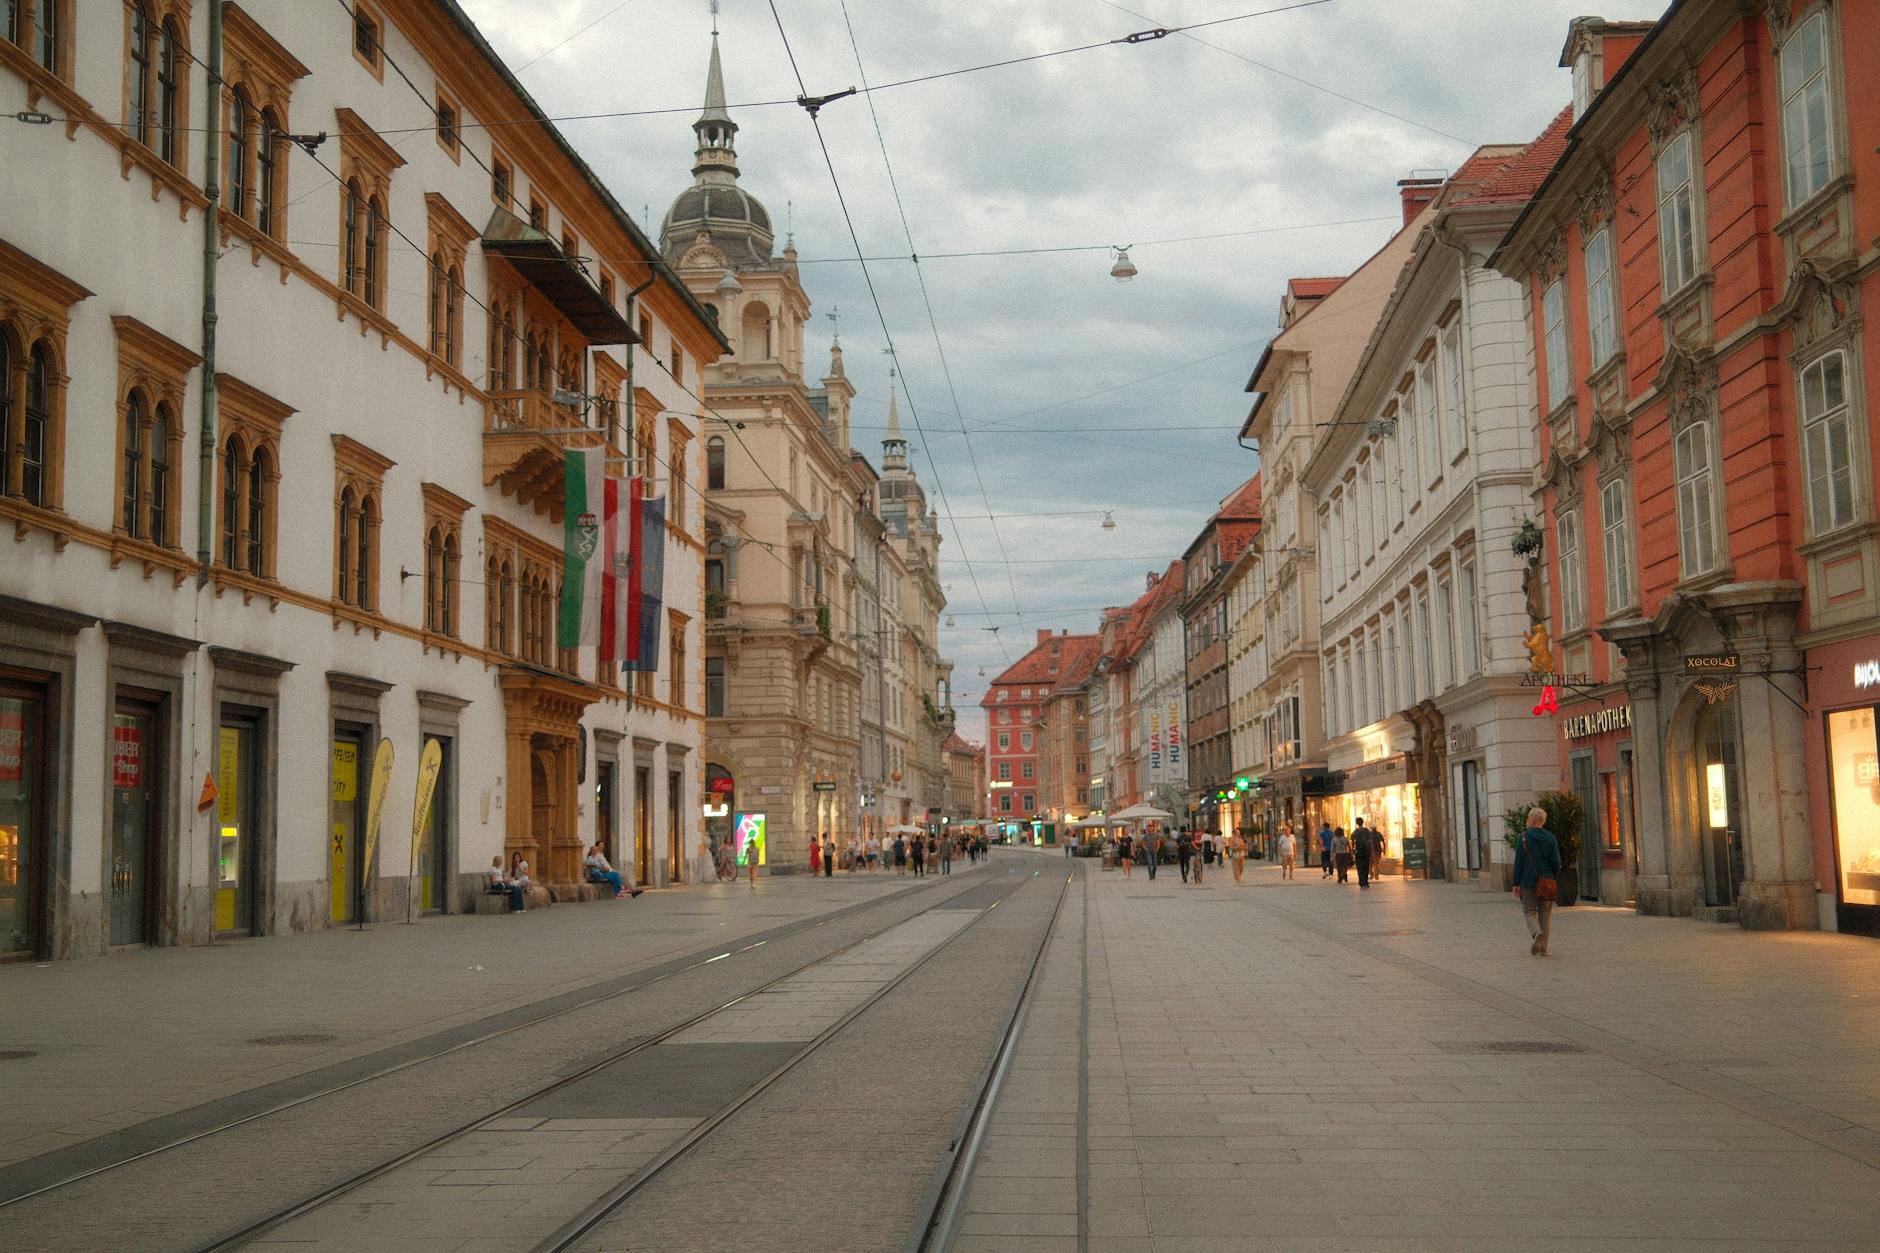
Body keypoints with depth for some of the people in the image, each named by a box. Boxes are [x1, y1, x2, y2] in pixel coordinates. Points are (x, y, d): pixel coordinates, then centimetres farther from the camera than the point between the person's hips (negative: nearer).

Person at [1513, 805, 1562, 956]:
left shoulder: (1524, 837, -7)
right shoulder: (1551, 838, 1)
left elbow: (1519, 862, -8)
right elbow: (1556, 862, -1)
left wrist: (1516, 883, -4)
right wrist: (1555, 882, 9)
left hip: (1529, 882, -3)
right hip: (1547, 882, 3)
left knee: (1529, 911, 7)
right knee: (1545, 914, 11)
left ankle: (1537, 933, -21)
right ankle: (1543, 947, 8)